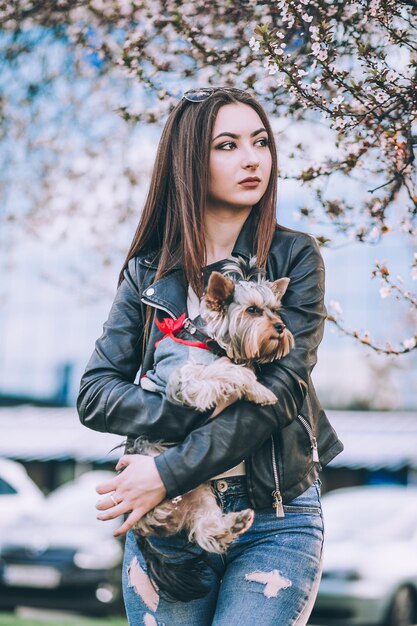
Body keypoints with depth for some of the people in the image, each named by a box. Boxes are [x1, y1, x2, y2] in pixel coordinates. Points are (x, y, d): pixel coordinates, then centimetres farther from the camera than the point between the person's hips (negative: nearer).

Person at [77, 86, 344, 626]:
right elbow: (95, 394, -1)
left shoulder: (294, 257, -1)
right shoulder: (149, 271, 5)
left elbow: (284, 386, -12)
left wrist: (170, 472, -18)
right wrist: (196, 413, -18)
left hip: (276, 519, -1)